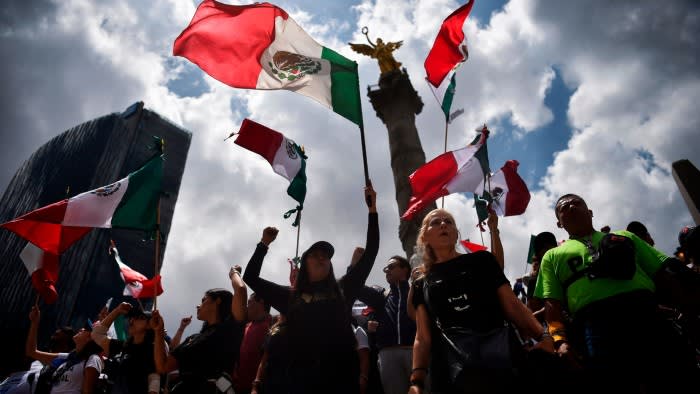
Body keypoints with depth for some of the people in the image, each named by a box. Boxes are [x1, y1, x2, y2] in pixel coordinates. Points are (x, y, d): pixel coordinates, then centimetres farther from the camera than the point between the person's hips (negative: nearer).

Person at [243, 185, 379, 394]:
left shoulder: (343, 289, 14)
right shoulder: (290, 296, 15)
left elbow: (370, 252, 13)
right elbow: (250, 277, 19)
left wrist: (372, 209, 10)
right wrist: (264, 243, 16)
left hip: (341, 374, 0)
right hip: (302, 376, 0)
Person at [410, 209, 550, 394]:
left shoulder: (481, 260, 14)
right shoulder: (421, 285, 15)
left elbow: (512, 304, 6)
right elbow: (422, 338, 7)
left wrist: (543, 337, -11)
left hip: (500, 358, 0)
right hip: (451, 371, 0)